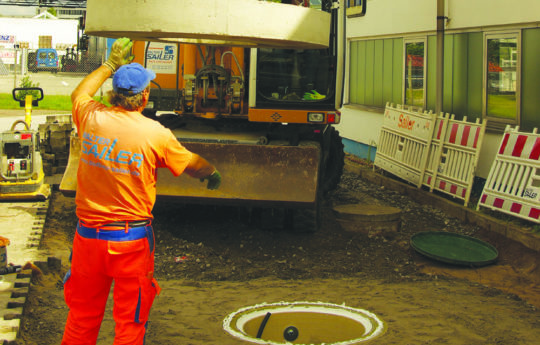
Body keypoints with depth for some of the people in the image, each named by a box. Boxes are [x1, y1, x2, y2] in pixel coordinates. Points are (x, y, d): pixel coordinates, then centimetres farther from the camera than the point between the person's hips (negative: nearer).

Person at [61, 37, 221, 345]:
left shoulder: (92, 119, -7)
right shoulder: (155, 133, -14)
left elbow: (79, 94, 19)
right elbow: (191, 164, 4)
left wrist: (111, 65, 28)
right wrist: (213, 173, 25)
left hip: (88, 235, 3)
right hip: (132, 240, -3)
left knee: (82, 316, 18)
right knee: (130, 320, 11)